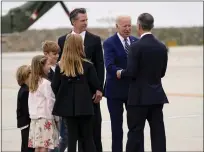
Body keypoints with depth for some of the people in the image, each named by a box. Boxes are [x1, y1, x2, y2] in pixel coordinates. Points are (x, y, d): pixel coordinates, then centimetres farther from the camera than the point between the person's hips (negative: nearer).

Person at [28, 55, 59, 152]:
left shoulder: (33, 83, 12)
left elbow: (30, 102, 14)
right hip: (45, 119, -8)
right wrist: (56, 118, 0)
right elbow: (51, 102, -10)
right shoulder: (46, 83, -11)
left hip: (35, 119, 8)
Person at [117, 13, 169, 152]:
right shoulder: (162, 47, 6)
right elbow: (162, 72, 12)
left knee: (135, 132, -1)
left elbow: (131, 72, -15)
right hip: (157, 95, 6)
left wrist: (121, 73, 5)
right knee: (158, 132, 5)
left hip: (140, 96, -6)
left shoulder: (136, 46, -13)